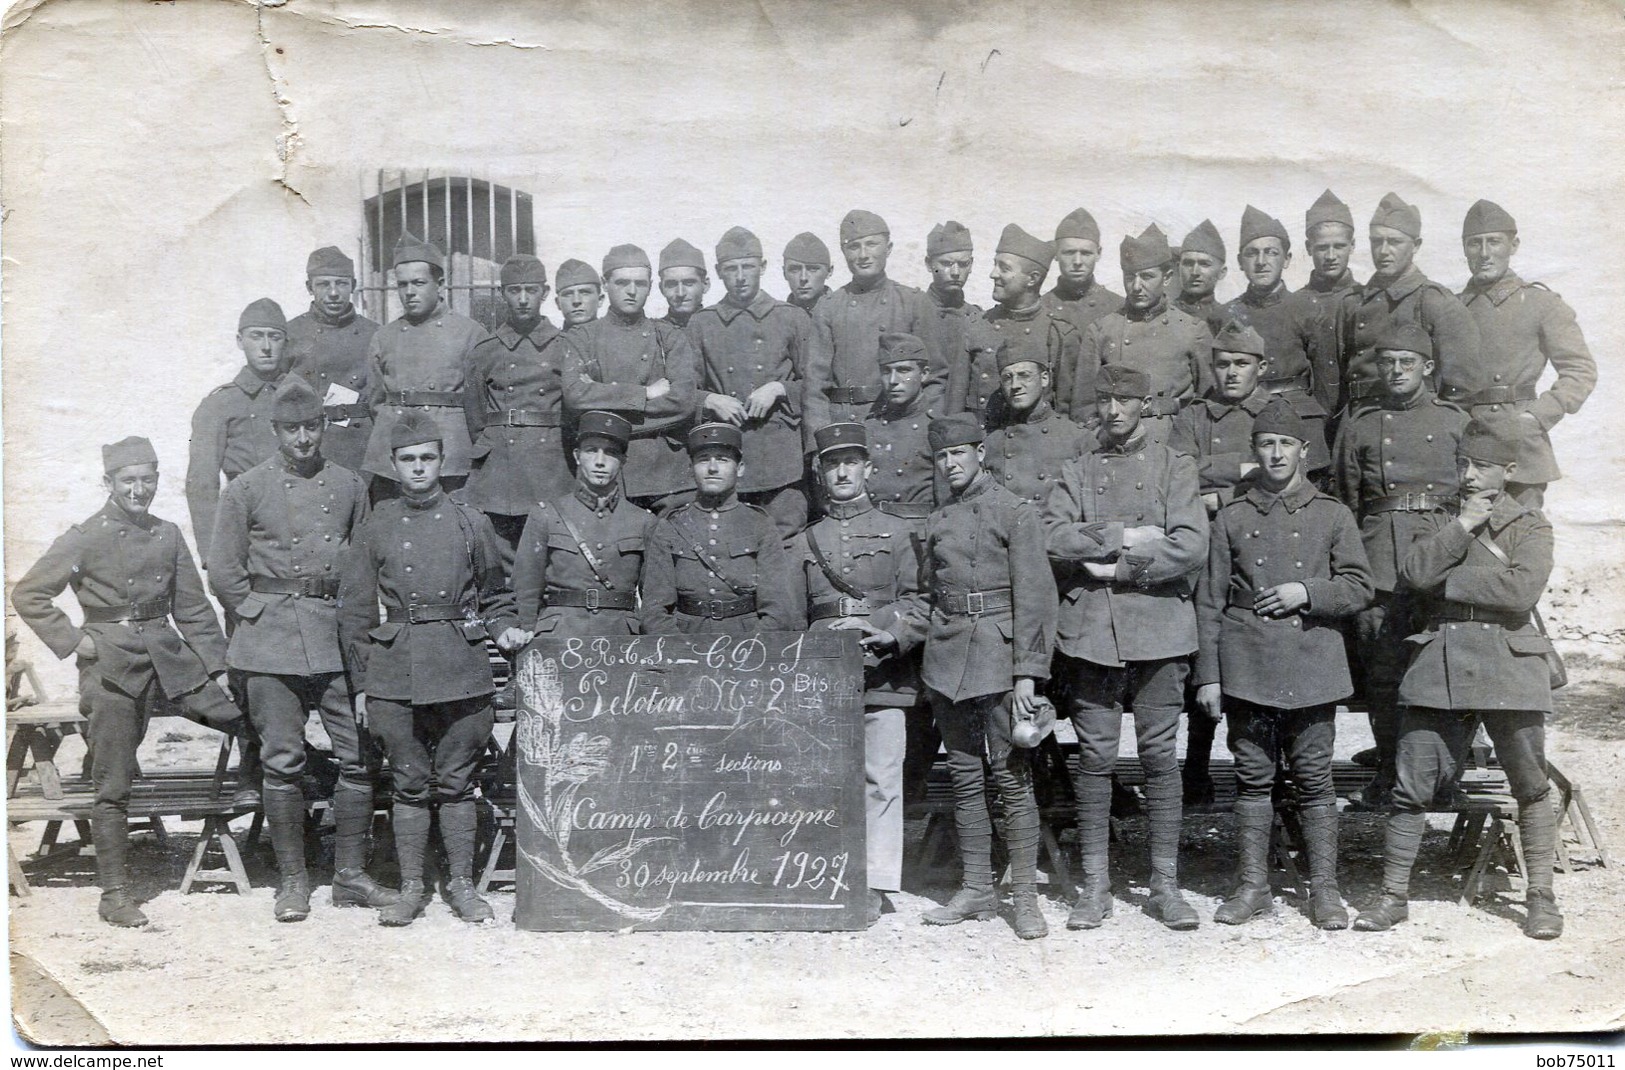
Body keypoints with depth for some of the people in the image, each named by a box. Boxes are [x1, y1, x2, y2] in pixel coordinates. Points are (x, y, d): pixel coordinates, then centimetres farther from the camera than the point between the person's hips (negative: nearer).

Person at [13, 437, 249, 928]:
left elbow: (193, 609, 12)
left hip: (170, 657, 4)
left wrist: (217, 667, 6)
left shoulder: (168, 535, 9)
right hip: (114, 668, -4)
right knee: (113, 786, 0)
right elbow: (27, 595, 0)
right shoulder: (85, 538, -3)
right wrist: (72, 640, -8)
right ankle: (114, 894, 10)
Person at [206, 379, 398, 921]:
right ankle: (292, 881, 13)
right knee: (282, 761, 2)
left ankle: (350, 875, 12)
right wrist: (262, 615, -1)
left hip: (339, 636, 2)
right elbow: (224, 572, 3)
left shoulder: (350, 486, 8)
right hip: (271, 643, -2)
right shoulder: (247, 489, 2)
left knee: (360, 755, 0)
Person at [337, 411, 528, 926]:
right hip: (395, 674, 0)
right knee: (410, 783, 6)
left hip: (462, 670, 0)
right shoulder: (375, 527, 5)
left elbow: (494, 592, 17)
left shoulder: (470, 522, 7)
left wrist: (503, 628, -2)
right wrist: (361, 684, 4)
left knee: (456, 781, 6)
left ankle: (461, 884, 18)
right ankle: (411, 888, 17)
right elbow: (354, 611, 7)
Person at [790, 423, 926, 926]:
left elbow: (918, 602, 3)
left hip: (883, 675, -2)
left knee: (881, 780, -4)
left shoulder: (898, 532, 11)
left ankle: (875, 884, 2)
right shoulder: (805, 542, 16)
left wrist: (883, 633, -13)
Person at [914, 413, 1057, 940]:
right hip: (947, 660, 6)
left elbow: (1035, 596, -9)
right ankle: (976, 890, 18)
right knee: (964, 778, 9)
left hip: (998, 659, -5)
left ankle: (1025, 897, 4)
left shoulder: (1014, 512, -3)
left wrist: (1027, 674, -14)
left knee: (1012, 776, -4)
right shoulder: (937, 521, 13)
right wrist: (928, 617, 6)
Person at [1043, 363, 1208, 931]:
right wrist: (1126, 536, -11)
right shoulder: (1076, 473, 14)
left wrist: (1117, 566, -9)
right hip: (1090, 630, 1)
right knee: (1094, 757, 3)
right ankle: (1095, 884, 12)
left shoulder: (1175, 467, 8)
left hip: (1159, 629, -1)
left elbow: (1191, 548, -7)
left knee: (1159, 755, 2)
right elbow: (1053, 539, -4)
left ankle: (1166, 884, 12)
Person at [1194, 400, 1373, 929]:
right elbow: (1210, 602, 6)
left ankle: (1324, 889, 12)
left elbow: (1359, 588, 5)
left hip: (1311, 667, -1)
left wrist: (1307, 593, -12)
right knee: (1253, 778, 5)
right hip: (1247, 668, 1)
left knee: (1314, 779, 2)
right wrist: (1208, 675, 1)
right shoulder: (1232, 518, 8)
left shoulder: (1333, 515, 7)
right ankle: (1252, 885, 14)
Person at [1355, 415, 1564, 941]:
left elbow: (1523, 589, -15)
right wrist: (1463, 526, -9)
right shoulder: (1442, 520, 14)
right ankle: (1394, 894, 11)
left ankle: (1540, 897, 20)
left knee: (1530, 785, 6)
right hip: (1439, 664, 2)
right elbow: (1413, 571, -6)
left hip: (1508, 666, -2)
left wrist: (1447, 581, -10)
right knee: (1413, 785, 1)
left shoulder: (1530, 526, 5)